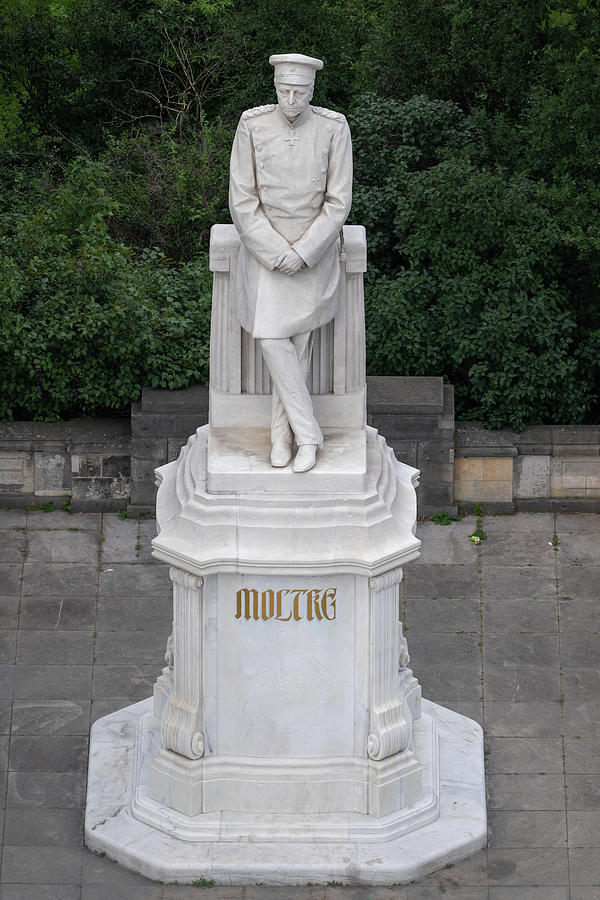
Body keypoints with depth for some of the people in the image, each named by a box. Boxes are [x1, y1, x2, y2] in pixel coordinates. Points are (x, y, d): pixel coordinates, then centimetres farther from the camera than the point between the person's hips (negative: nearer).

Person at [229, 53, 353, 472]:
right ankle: (308, 433, -4)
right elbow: (242, 201, -8)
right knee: (271, 338, -13)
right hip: (264, 245, 0)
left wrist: (302, 253, -16)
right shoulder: (253, 125, -9)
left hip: (315, 247, 0)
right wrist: (276, 252, -16)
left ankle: (282, 434, 15)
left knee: (299, 341, 0)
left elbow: (339, 202, -8)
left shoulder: (333, 127, -10)